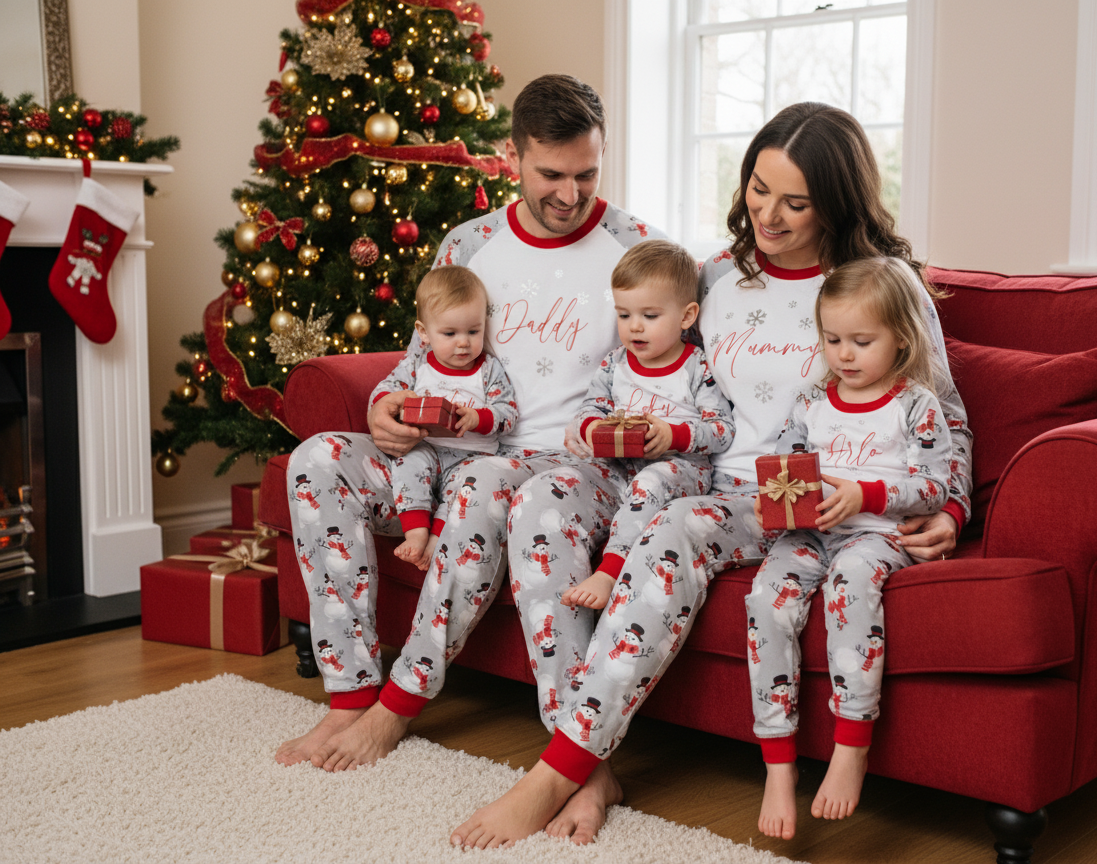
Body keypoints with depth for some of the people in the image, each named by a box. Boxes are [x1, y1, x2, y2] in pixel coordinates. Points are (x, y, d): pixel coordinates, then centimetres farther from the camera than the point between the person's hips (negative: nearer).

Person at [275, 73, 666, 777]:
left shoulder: (639, 251, -2)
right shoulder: (468, 245, 9)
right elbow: (424, 355, 17)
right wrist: (385, 405, -6)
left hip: (581, 468, -5)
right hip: (457, 456, 5)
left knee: (484, 486, -39)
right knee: (319, 461, -16)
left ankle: (401, 703, -21)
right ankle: (351, 695, -16)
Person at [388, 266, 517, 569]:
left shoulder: (489, 369, 4)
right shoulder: (418, 366, 8)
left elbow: (508, 413, -2)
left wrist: (477, 418, -22)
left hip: (472, 455, -1)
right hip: (425, 446, 2)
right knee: (411, 459, -30)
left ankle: (437, 538, -33)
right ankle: (416, 530, -34)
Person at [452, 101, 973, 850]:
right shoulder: (717, 276, 14)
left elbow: (946, 423, 7)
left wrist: (948, 513, -10)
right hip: (704, 483, 5)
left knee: (676, 533, -37)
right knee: (542, 497, -21)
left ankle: (554, 776, -30)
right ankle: (591, 767, -27)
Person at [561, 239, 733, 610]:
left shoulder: (698, 368, 0)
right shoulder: (614, 363, 12)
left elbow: (723, 429, -3)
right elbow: (591, 406, 16)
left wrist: (673, 435, -19)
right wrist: (592, 428, -9)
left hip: (682, 468, -5)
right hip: (619, 466, 5)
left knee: (652, 481, -38)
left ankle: (608, 572, -42)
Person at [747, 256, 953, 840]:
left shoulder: (916, 404, 5)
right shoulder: (811, 403, 18)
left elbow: (935, 484, -3)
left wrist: (864, 494, -17)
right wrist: (771, 498, -4)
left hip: (880, 531, -4)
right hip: (809, 531, 4)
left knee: (850, 574, -38)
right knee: (768, 591, -28)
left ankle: (852, 747, -30)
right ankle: (778, 765, -24)